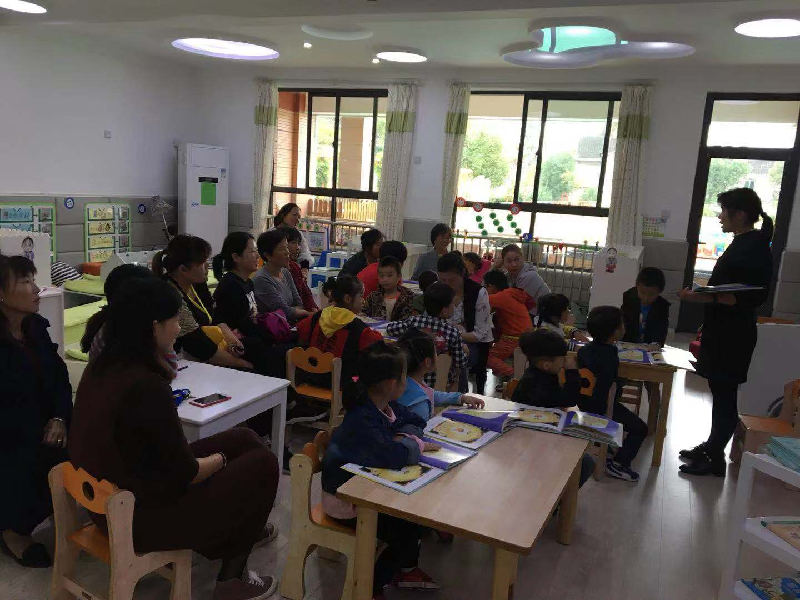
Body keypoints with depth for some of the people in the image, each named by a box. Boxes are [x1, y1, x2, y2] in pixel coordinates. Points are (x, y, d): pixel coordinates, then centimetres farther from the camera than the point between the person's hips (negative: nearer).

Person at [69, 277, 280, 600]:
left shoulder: (100, 366, -3)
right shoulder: (146, 386, -31)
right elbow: (185, 474, -20)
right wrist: (218, 460, -2)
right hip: (141, 516, -9)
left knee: (242, 439, 14)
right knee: (262, 463, 3)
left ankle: (238, 530, 37)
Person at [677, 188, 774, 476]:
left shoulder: (755, 249, -17)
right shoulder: (742, 244, 12)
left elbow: (754, 297, -23)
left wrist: (706, 298, -31)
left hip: (733, 335, -9)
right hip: (722, 331, 9)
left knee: (725, 396, 0)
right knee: (719, 392, 17)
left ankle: (716, 458, 11)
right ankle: (711, 446, 29)